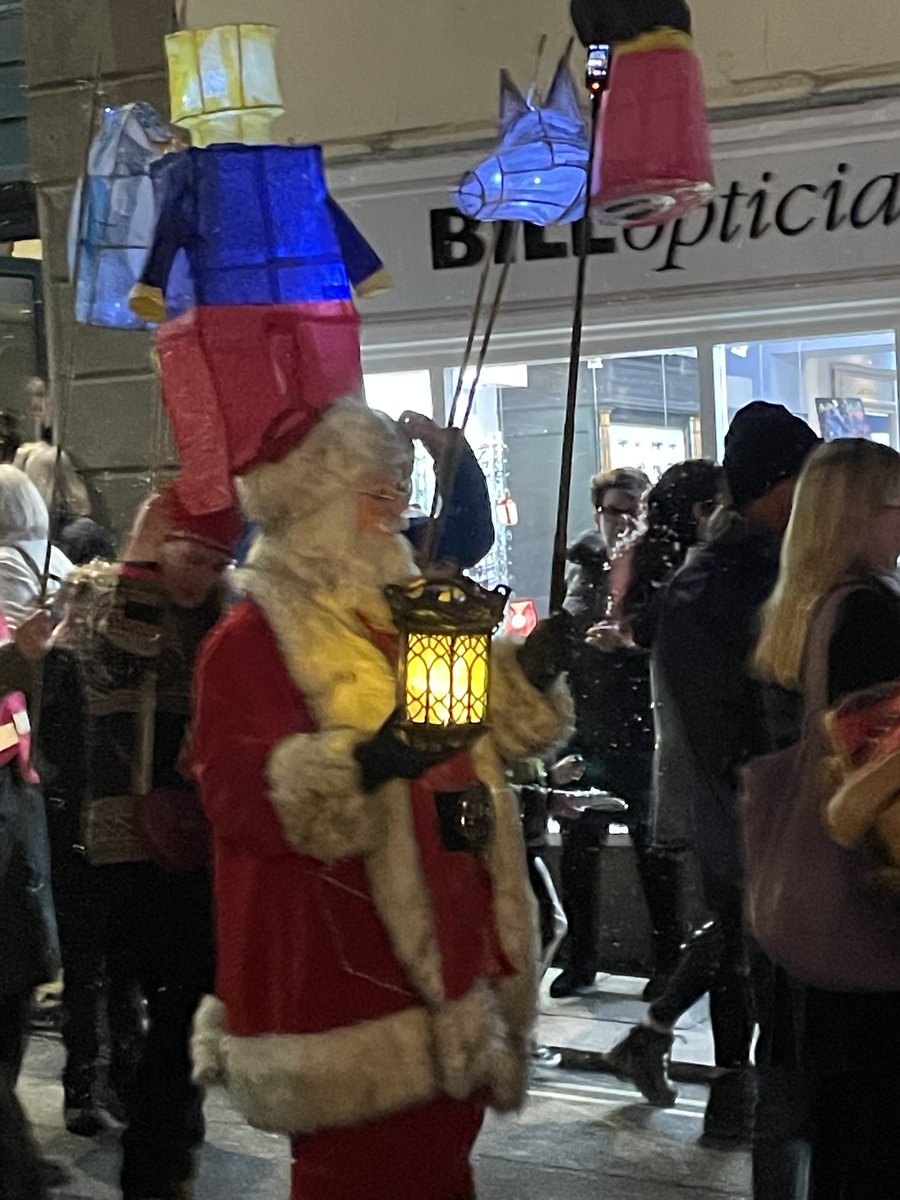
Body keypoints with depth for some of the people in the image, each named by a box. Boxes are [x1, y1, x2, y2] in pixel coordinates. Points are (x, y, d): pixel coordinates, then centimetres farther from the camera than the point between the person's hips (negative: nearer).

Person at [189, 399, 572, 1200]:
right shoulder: (254, 641, -12)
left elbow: (487, 729, 27)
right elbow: (239, 792, -25)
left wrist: (528, 676, 6)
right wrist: (363, 762, -39)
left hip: (447, 951, 9)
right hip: (346, 967, -9)